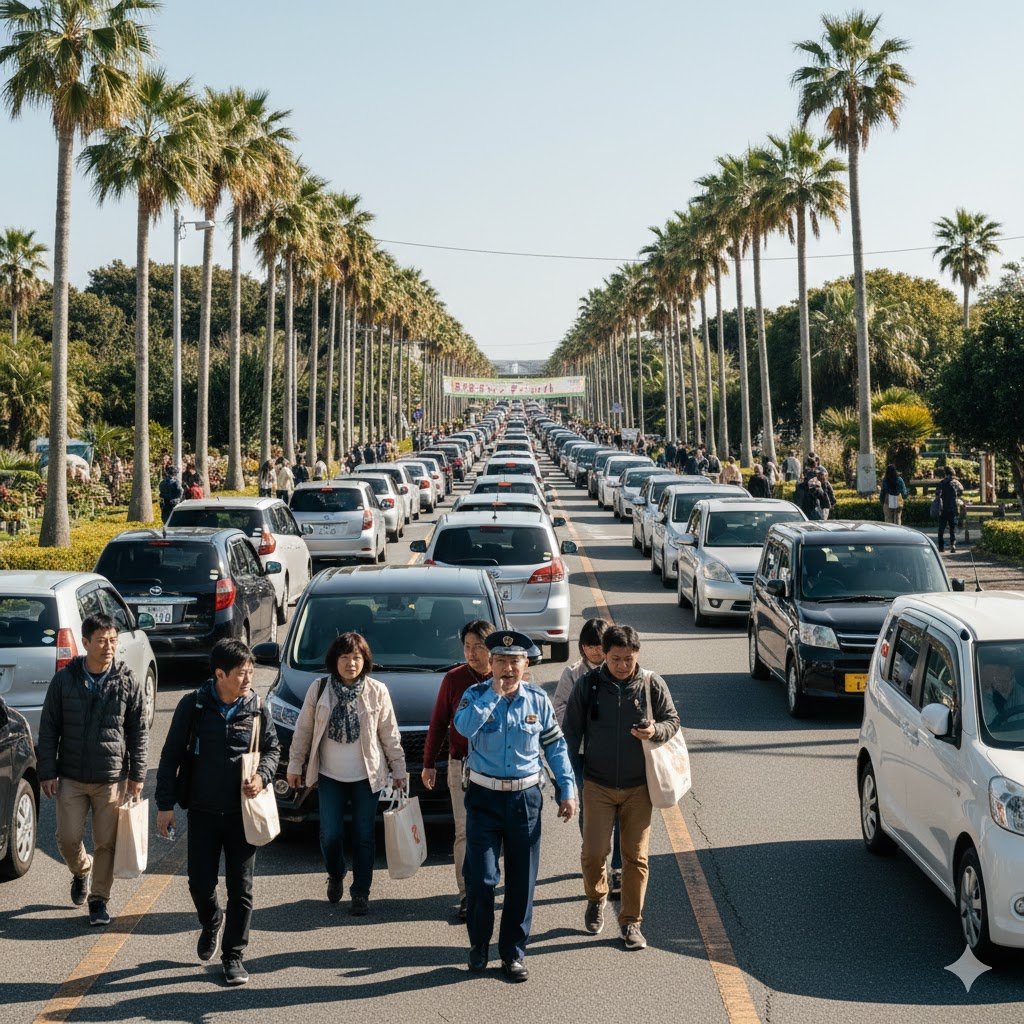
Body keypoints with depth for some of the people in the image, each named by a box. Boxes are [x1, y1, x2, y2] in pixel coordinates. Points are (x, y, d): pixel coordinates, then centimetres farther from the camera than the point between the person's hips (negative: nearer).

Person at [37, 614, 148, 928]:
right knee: (68, 839, 2)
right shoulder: (64, 680, -2)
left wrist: (137, 775, -1)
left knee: (106, 843, 4)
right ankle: (81, 872, 34)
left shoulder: (127, 682, -3)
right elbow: (48, 728, 2)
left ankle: (98, 899, 20)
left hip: (111, 778, -1)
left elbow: (139, 731, 2)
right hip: (71, 777, 1)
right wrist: (47, 772, -2)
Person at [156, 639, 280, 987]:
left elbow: (272, 748, 10)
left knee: (240, 888, 3)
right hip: (203, 811, 0)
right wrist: (165, 804, -2)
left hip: (243, 811, 1)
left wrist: (262, 776, -11)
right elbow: (171, 755, -1)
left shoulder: (257, 707, -3)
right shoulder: (193, 706, -7)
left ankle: (233, 955, 17)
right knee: (200, 882, 6)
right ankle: (212, 923, 39)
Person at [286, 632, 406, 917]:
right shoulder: (318, 689, -2)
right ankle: (335, 876, 29)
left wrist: (399, 770, 4)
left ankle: (361, 893, 16)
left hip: (367, 776, 0)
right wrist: (295, 765, 5)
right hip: (329, 776, 0)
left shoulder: (377, 691, -4)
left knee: (364, 836, 3)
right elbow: (303, 730, 5)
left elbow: (390, 735, 3)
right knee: (330, 835, -1)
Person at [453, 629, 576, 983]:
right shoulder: (477, 695, -4)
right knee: (481, 878, -4)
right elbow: (464, 726, -25)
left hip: (526, 799, 2)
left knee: (522, 881, 6)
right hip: (484, 798, -2)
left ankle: (514, 953, 19)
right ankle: (478, 945, 19)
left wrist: (567, 790, 4)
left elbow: (555, 745, 8)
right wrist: (495, 692, -22)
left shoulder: (537, 699, 1)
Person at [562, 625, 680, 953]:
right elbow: (571, 732, 3)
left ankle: (631, 922, 18)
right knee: (594, 852, -4)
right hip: (597, 785, 0)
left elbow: (672, 720, 7)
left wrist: (656, 731, -17)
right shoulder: (587, 685, -5)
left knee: (636, 857, 4)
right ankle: (596, 899, 27)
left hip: (638, 787, 1)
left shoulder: (653, 684, -4)